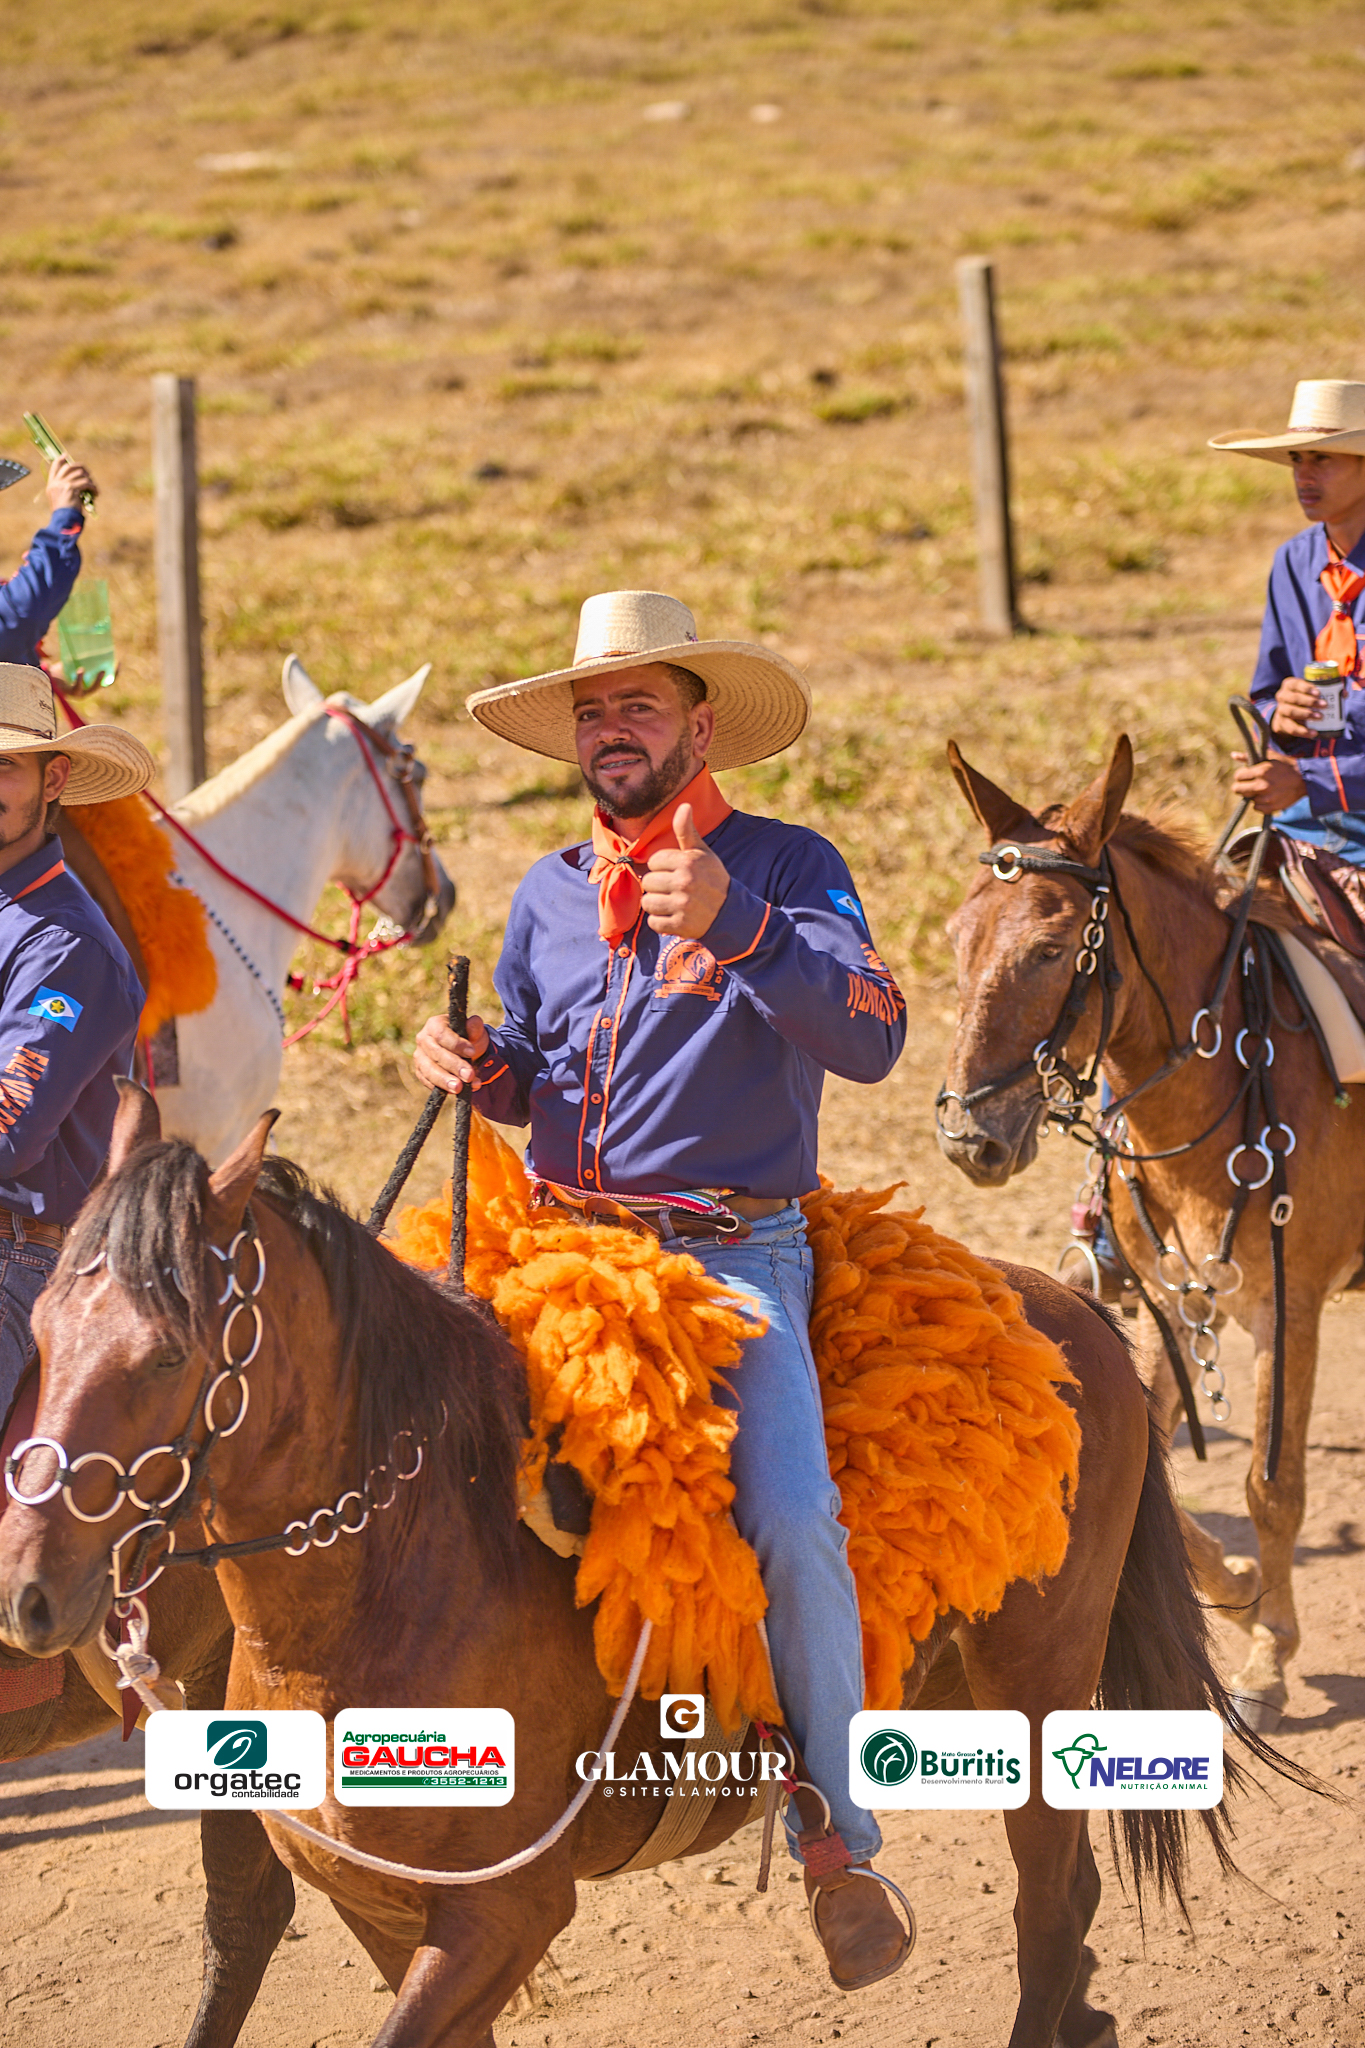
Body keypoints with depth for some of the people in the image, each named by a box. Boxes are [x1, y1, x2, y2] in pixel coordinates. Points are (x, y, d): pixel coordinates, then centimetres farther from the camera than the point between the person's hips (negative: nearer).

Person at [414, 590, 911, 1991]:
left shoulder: (786, 869, 0)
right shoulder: (547, 895, 15)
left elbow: (871, 1038, -16)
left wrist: (736, 930, -30)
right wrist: (477, 1067, 0)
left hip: (735, 1253, -5)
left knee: (791, 1521, -24)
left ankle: (843, 1847, -9)